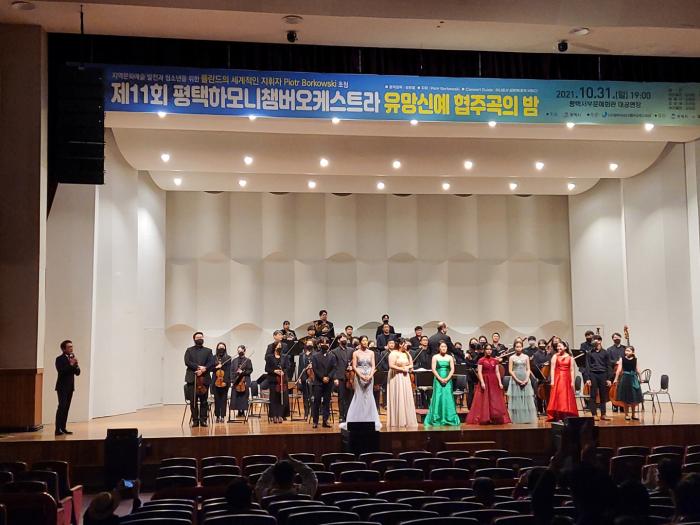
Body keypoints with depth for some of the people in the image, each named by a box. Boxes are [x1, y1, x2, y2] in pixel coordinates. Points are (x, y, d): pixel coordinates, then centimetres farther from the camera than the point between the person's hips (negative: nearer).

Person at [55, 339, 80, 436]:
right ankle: (57, 429, -12)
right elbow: (61, 371, -21)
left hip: (70, 386, 6)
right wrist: (70, 364, -23)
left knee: (66, 407, 6)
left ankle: (63, 428, 10)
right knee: (62, 407, -12)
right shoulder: (60, 359, -7)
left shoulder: (73, 358, 13)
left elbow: (77, 373, 10)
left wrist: (75, 365, -8)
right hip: (62, 387, -6)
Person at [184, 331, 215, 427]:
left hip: (204, 378, 1)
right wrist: (198, 367, -14)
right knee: (193, 401, -3)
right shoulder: (189, 350, 14)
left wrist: (203, 370, -14)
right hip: (192, 378, 0)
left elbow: (212, 363, 2)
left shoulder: (208, 351, 15)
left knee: (204, 401, -1)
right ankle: (195, 420, 2)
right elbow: (187, 362, -2)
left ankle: (203, 420, 3)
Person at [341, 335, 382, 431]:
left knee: (369, 397, 3)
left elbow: (373, 366, 5)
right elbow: (354, 367, -3)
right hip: (359, 377, -2)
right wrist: (361, 375, -15)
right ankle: (358, 420, 2)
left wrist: (370, 375, -11)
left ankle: (369, 421, 7)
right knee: (359, 397, -2)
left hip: (369, 377, 2)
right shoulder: (356, 353, 2)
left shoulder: (371, 353, 8)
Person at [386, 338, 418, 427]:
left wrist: (407, 367, -3)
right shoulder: (393, 353, -10)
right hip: (396, 378, -7)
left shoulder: (407, 354, 12)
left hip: (405, 378, 7)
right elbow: (391, 366, -19)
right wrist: (402, 369, -15)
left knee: (407, 399, 5)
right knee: (397, 399, -4)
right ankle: (397, 421, 0)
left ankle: (407, 420, 10)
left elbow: (411, 365, 18)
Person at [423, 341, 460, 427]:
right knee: (437, 398, -5)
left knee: (448, 397, -3)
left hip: (448, 380, 2)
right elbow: (433, 369, -2)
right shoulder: (435, 357, 5)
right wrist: (440, 379, -12)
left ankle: (449, 419, 1)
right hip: (438, 380, -1)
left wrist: (447, 379, -11)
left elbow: (452, 369, 3)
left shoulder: (450, 357, 9)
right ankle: (436, 420, -1)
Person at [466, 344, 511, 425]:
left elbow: (497, 372, 8)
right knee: (484, 401, -1)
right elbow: (479, 372, -9)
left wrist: (500, 382, -1)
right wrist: (482, 382, -19)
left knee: (496, 401, 3)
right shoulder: (481, 360, -3)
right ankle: (484, 419, 2)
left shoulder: (494, 360, 9)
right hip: (485, 382, -4)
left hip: (494, 382, 4)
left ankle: (495, 419, 8)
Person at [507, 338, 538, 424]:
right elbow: (510, 370, -3)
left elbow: (528, 370, 6)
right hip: (515, 381, -2)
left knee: (527, 400, 1)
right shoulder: (512, 357, 2)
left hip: (525, 381, 2)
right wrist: (518, 380, -11)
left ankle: (527, 419, 5)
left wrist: (526, 380, -8)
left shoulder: (526, 357, 8)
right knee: (516, 400, -3)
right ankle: (517, 419, 0)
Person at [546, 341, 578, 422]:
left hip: (567, 379, 1)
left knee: (567, 398, 2)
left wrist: (572, 381, -4)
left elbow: (572, 370, 3)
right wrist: (552, 380, -9)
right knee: (557, 398, -4)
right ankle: (558, 417, -3)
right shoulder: (555, 356, 5)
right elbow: (552, 369, -1)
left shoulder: (570, 357, 6)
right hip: (557, 379, -1)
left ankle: (567, 417, 7)